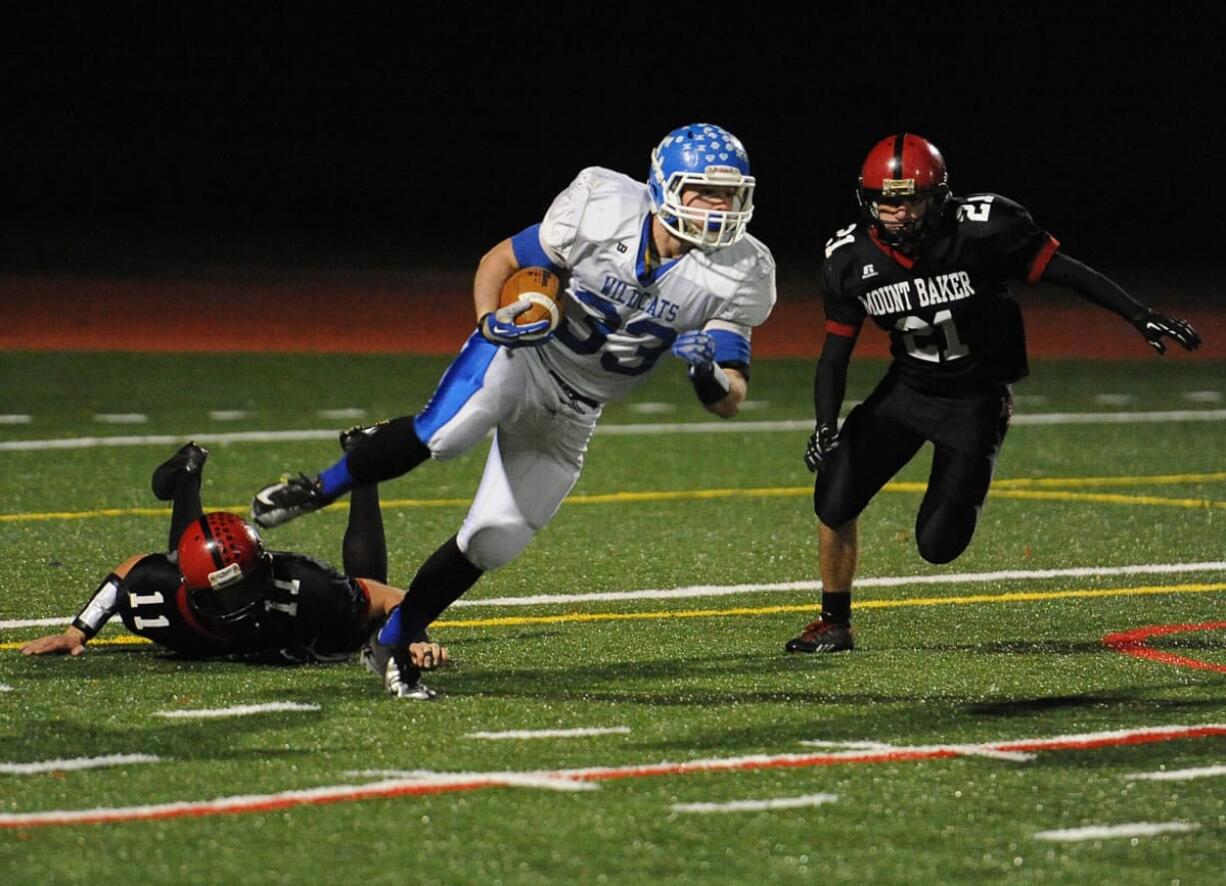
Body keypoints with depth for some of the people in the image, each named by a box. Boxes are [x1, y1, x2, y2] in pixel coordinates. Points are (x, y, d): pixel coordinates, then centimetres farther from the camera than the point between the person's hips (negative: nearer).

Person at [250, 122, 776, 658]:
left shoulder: (735, 277, -12)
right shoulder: (605, 213, -19)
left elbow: (730, 403, -10)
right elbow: (499, 262, -5)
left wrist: (709, 375, -34)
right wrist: (491, 322, -25)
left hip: (568, 415, 4)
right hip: (518, 356, -4)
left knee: (490, 543, 0)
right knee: (444, 435, -34)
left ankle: (392, 640, 19)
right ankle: (321, 489, -11)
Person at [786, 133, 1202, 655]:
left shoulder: (981, 232, -23)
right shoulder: (851, 258, -12)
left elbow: (1062, 271, -13)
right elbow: (835, 353, -4)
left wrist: (1142, 317, -13)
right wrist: (825, 426, -18)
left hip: (975, 401, -3)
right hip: (905, 390, 3)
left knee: (937, 545, -11)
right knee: (834, 499, -10)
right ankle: (835, 624, 11)